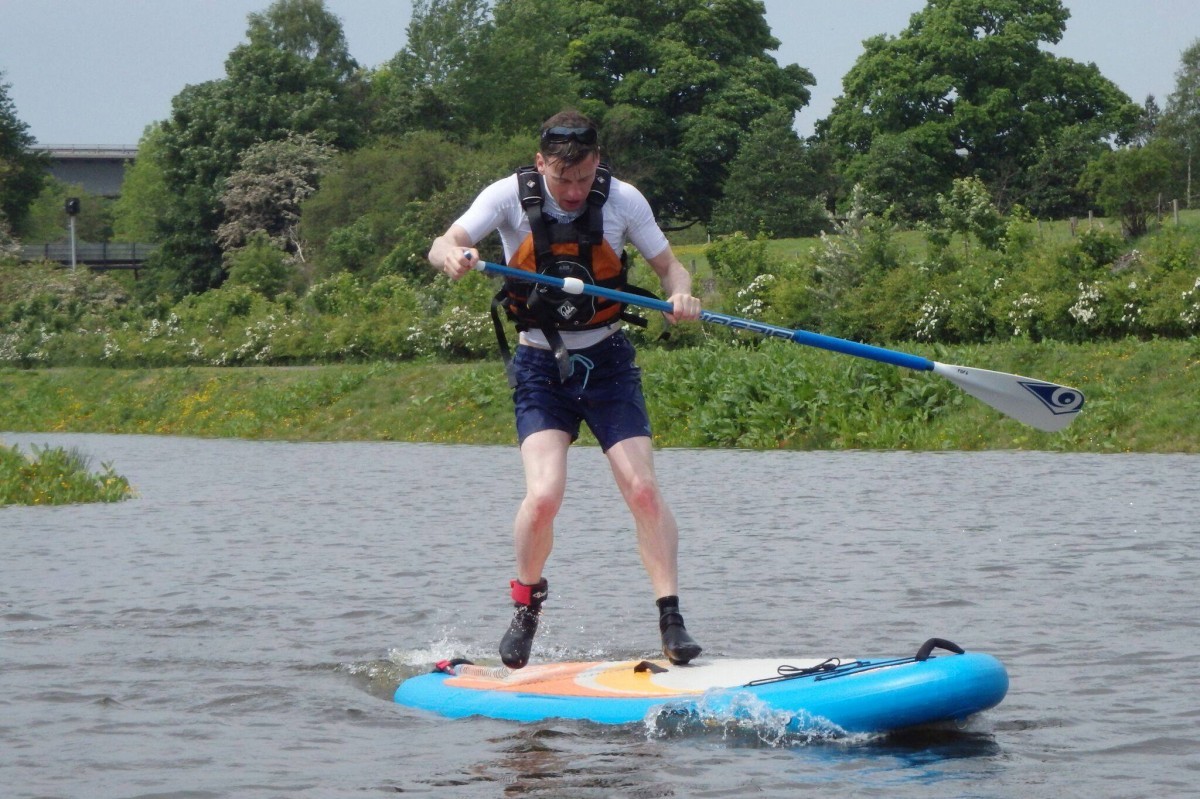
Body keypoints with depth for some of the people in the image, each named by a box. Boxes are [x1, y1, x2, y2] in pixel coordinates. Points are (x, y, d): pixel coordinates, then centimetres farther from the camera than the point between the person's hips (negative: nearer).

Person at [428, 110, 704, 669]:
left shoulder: (622, 200, -7)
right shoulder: (511, 196, -10)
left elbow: (669, 266, 2)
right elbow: (440, 247, -18)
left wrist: (681, 294, -22)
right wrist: (450, 254, -44)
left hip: (608, 361, 1)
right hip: (541, 366, -1)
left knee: (642, 488, -13)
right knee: (543, 495, -17)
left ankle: (672, 622, -7)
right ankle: (527, 603, 9)